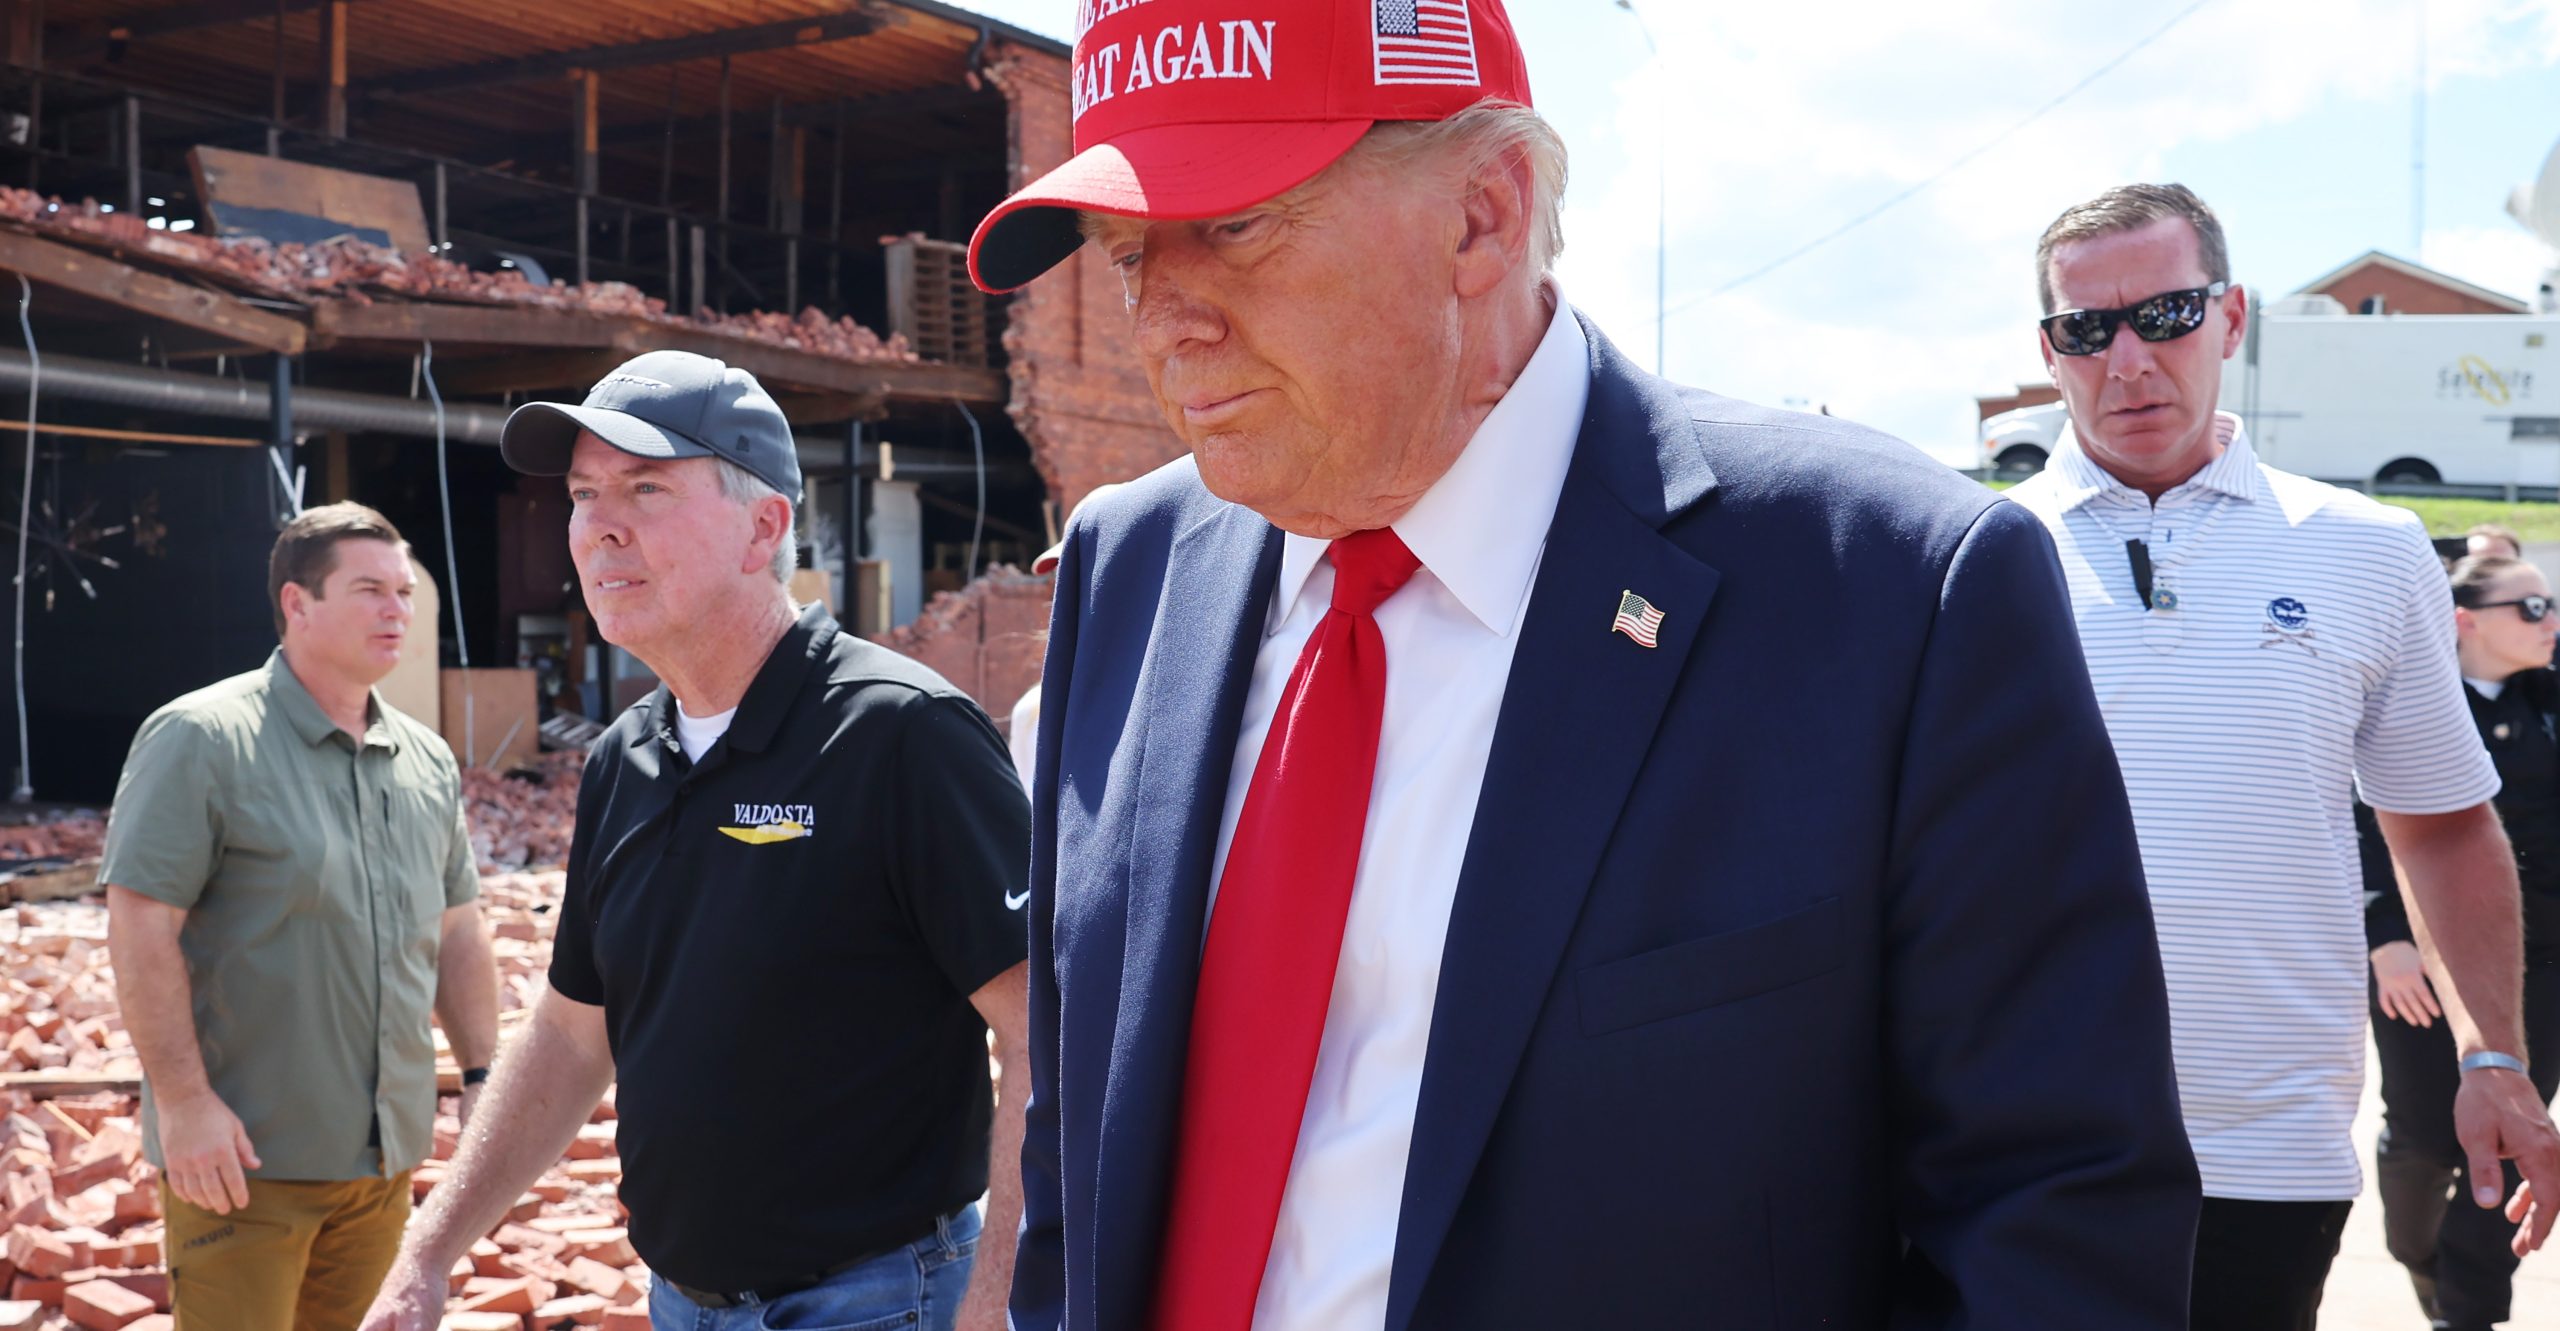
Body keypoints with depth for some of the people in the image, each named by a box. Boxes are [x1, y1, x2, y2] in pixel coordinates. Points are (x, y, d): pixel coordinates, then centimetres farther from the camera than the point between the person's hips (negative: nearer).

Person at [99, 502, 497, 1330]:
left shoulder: (427, 760, 10)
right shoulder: (201, 739, -9)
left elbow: (457, 931, 15)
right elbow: (141, 928, -14)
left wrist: (482, 1076, 9)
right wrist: (183, 1102, -18)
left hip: (387, 1153, 6)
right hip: (244, 1153, -6)